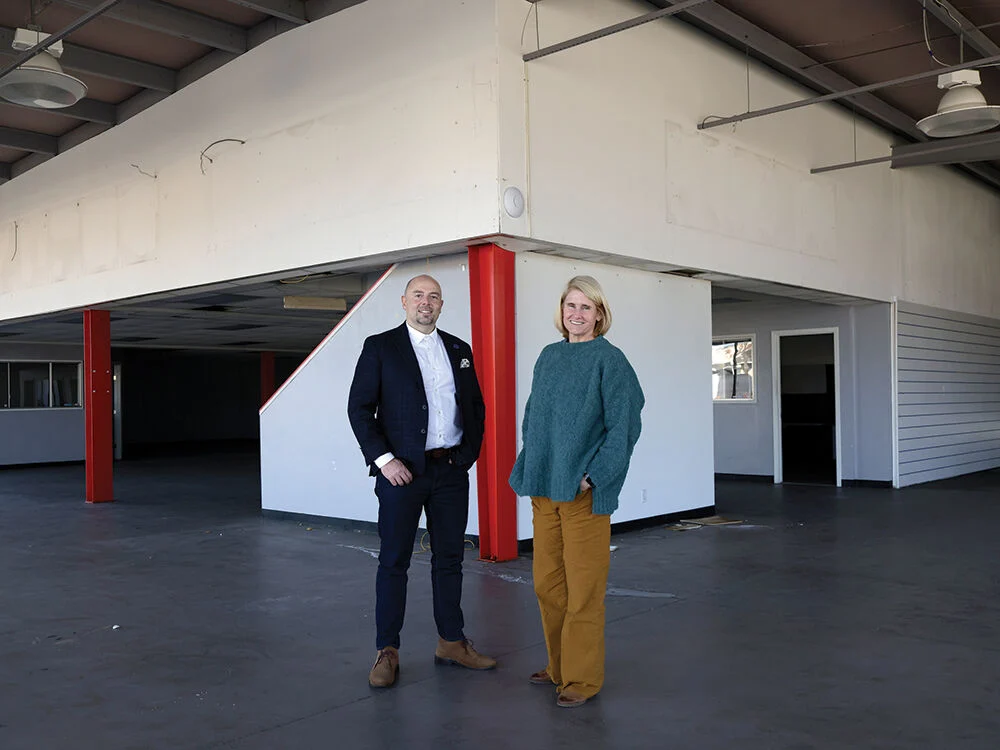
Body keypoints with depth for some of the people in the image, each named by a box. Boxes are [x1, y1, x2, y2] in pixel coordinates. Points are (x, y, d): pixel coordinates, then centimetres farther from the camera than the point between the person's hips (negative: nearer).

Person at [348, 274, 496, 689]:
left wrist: (469, 450, 5)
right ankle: (387, 652, 12)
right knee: (394, 561, 2)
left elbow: (477, 406, 17)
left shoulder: (459, 350, 12)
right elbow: (359, 408, -6)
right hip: (402, 470, -4)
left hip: (451, 470, 4)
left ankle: (451, 642, 24)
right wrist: (384, 460, -14)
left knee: (449, 558, 12)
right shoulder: (380, 347, -1)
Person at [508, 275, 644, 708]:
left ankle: (583, 678, 13)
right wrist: (530, 467, 10)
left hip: (583, 492, -6)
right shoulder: (549, 356, 12)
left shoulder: (609, 360, -6)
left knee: (582, 587, 1)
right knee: (546, 583, 13)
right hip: (544, 488, 6)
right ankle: (559, 666, 29)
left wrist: (593, 476, -15)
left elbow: (624, 425, -10)